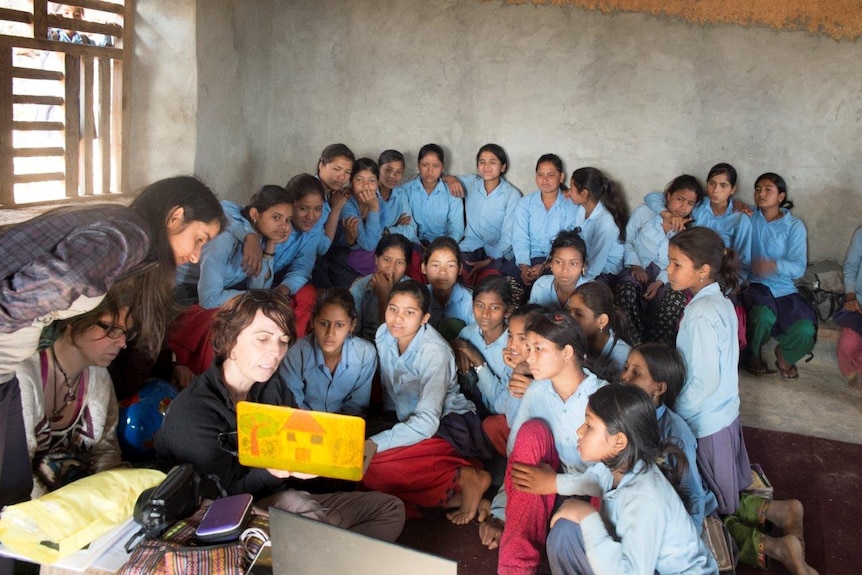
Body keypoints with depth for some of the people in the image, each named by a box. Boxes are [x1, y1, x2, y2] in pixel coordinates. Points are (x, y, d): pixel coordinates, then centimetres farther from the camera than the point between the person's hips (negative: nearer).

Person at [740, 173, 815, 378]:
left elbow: (799, 267, -11)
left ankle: (785, 355, 13)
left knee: (805, 331, -25)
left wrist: (774, 265, -31)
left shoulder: (794, 226, 1)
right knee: (763, 316, -35)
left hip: (784, 289, 1)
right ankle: (751, 356, 0)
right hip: (754, 284, -1)